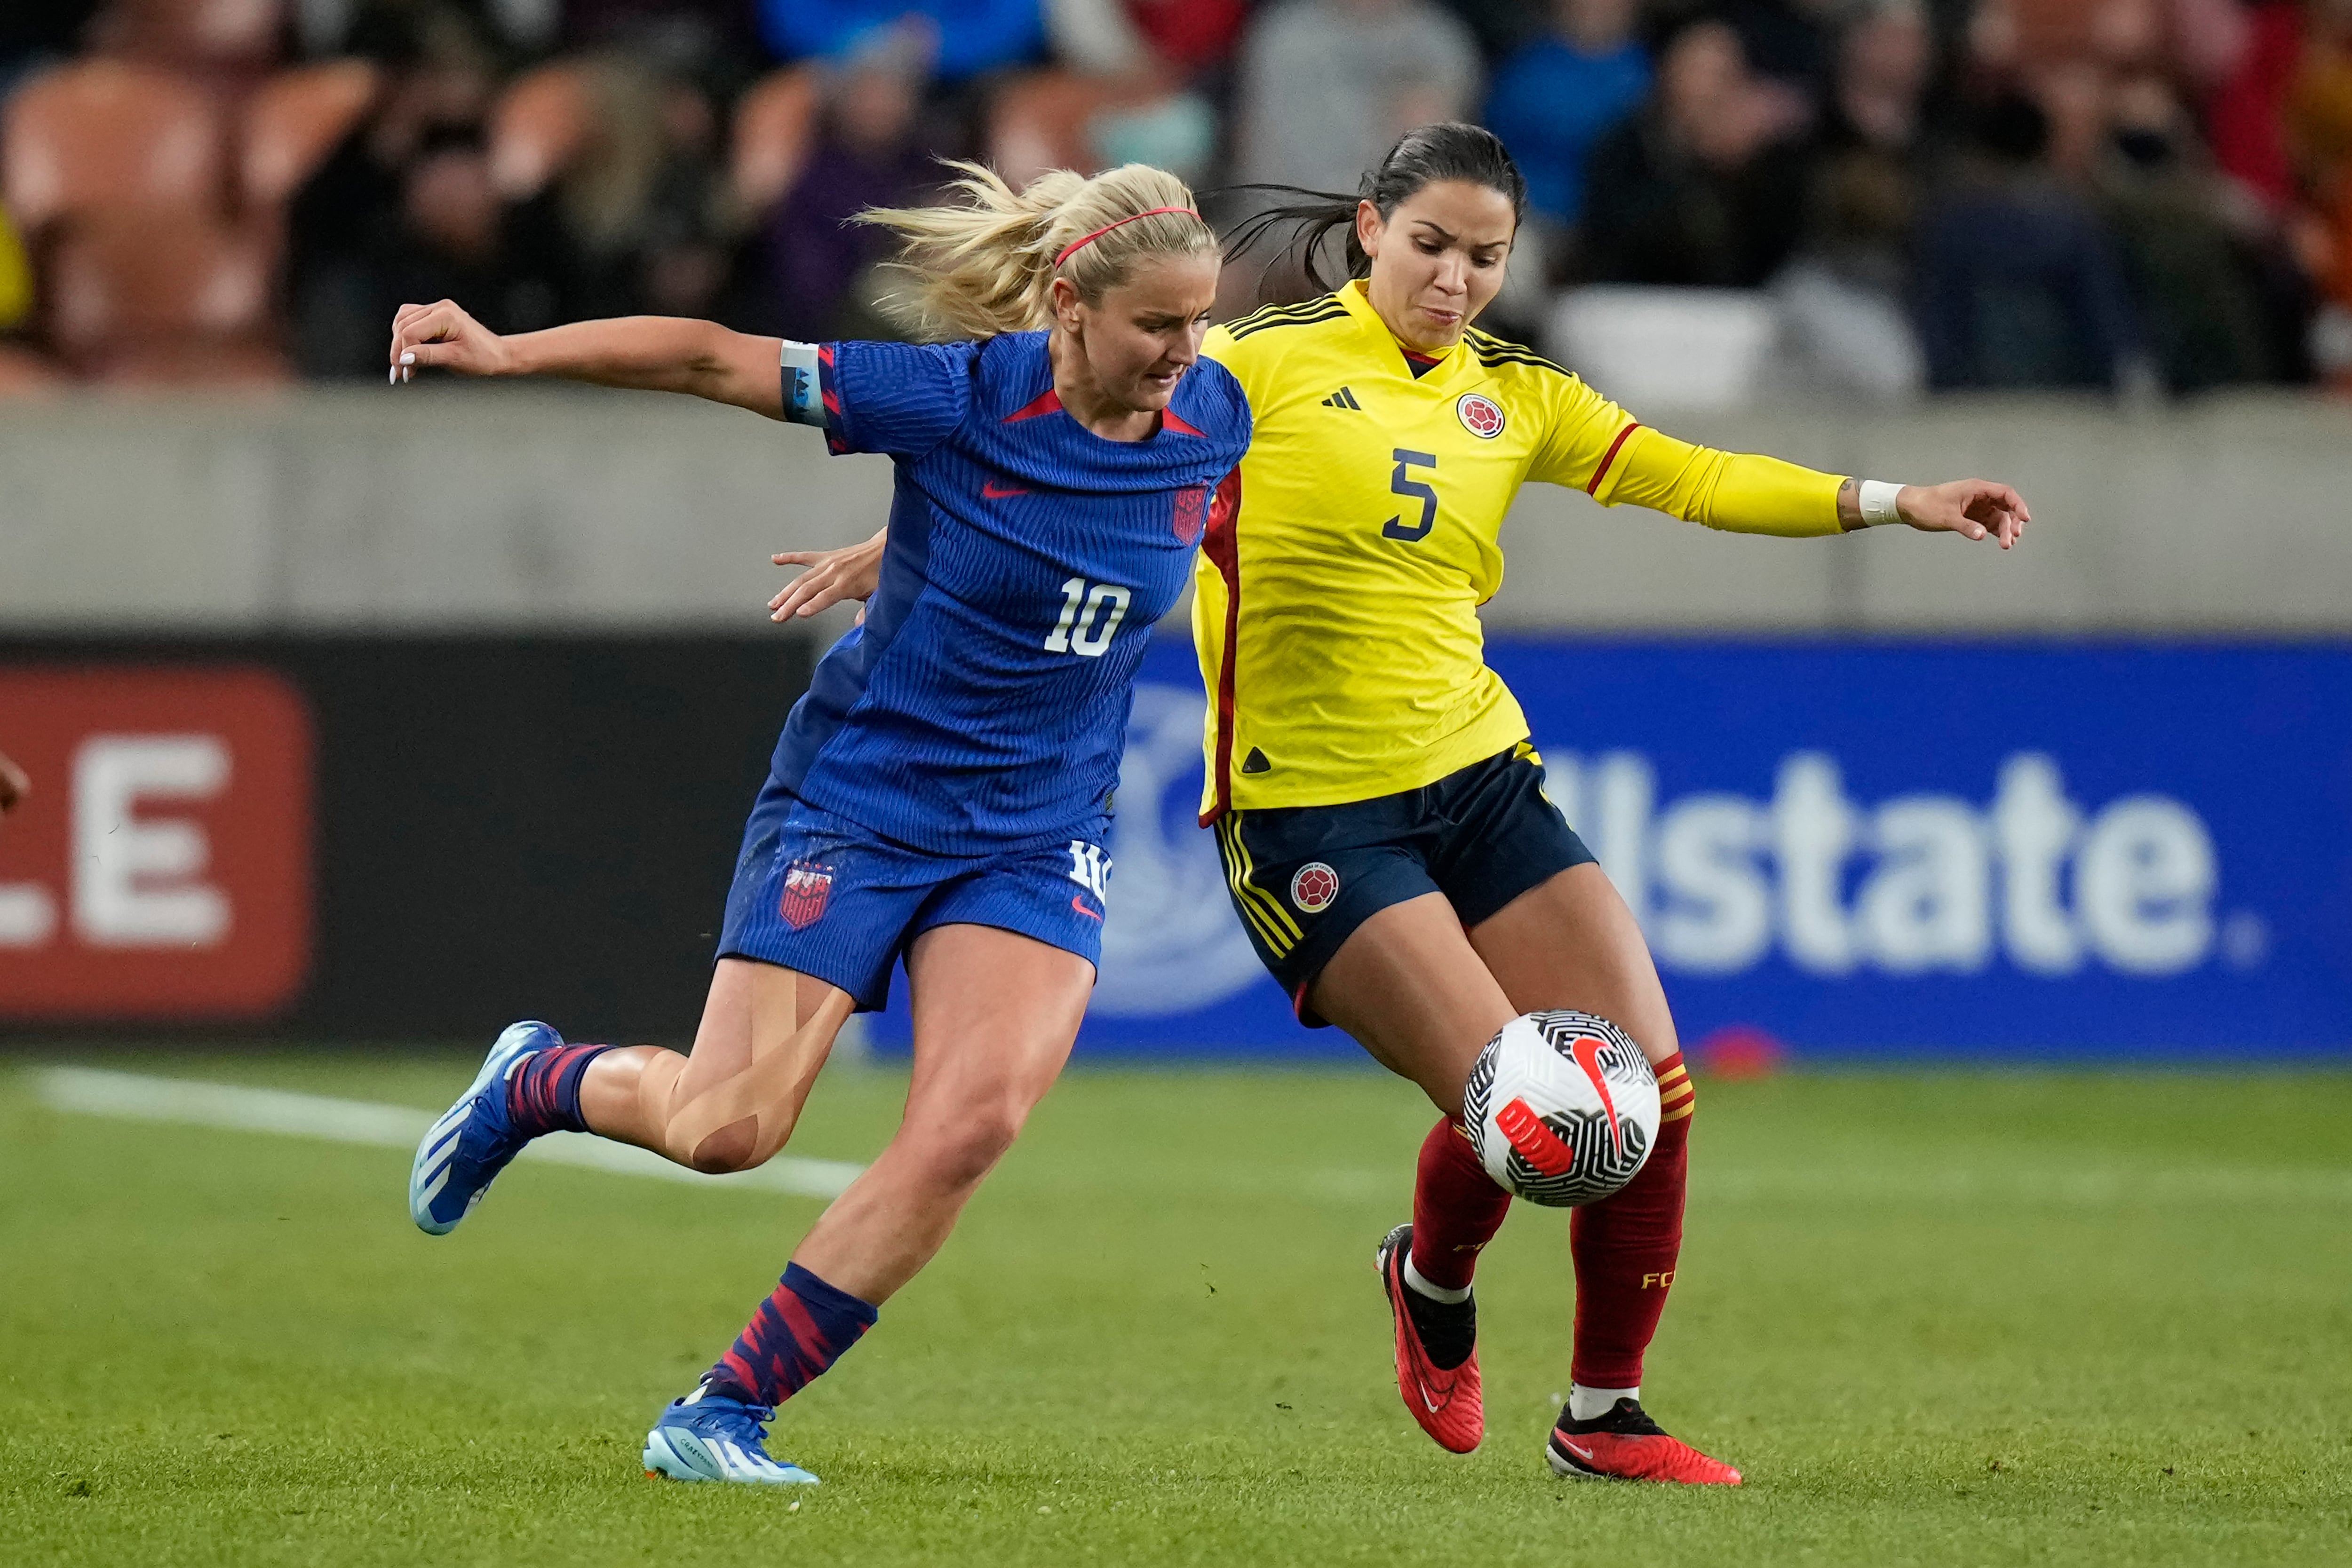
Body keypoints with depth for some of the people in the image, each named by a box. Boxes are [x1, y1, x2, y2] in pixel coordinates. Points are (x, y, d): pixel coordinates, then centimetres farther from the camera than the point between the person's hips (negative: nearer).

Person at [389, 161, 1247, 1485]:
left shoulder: (1217, 421, -6)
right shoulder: (963, 397, -19)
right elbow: (713, 361, -14)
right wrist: (503, 353, -19)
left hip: (1037, 839, 3)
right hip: (859, 793, -3)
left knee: (973, 1123, -17)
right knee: (731, 1125, -6)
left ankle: (725, 1414, -6)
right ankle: (538, 1082, 30)